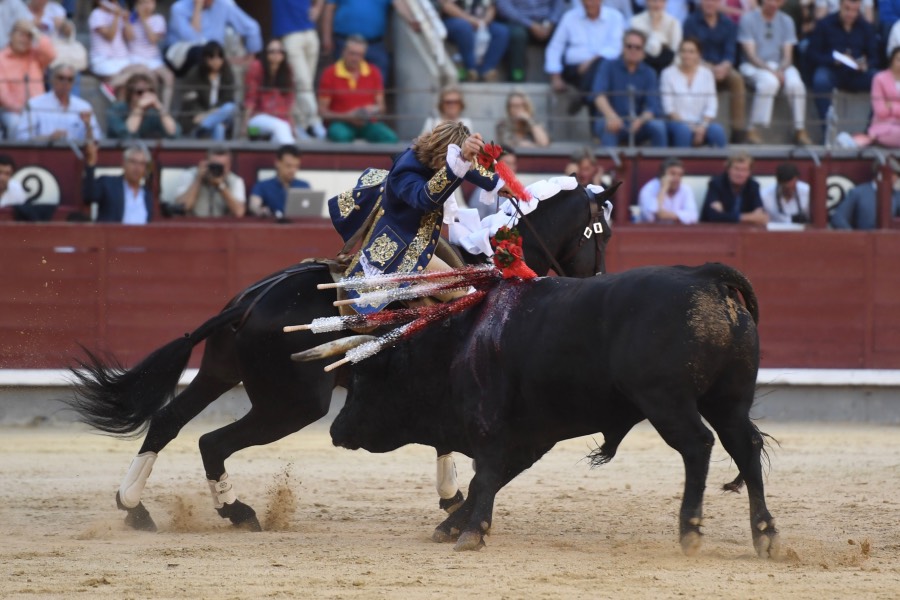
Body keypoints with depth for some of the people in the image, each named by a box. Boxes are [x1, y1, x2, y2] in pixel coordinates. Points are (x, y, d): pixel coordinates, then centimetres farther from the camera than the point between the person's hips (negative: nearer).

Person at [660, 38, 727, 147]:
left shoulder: (706, 74, 9)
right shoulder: (669, 73, 2)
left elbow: (711, 106, 3)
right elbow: (668, 107, -5)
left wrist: (702, 127, -16)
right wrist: (688, 126, -16)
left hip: (701, 123, 2)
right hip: (677, 122, -2)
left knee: (718, 131, -30)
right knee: (683, 131, -38)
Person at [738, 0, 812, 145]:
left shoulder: (786, 21, 10)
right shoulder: (748, 19, -3)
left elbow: (788, 56, 5)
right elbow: (751, 54, -9)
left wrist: (781, 70, -17)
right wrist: (771, 71, -21)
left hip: (781, 66, 4)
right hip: (754, 67, -4)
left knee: (795, 83, -29)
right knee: (769, 81, -38)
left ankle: (800, 131, -20)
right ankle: (752, 130, -32)